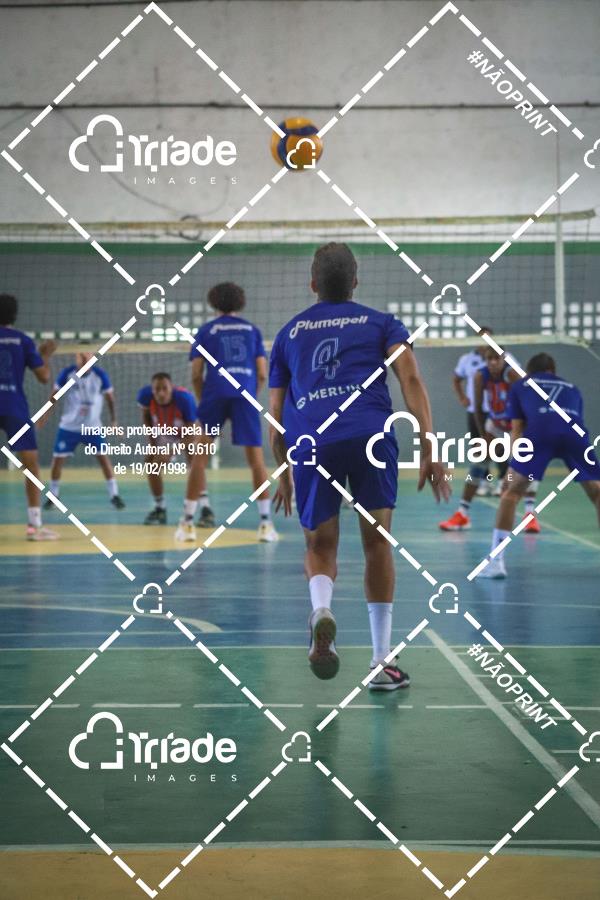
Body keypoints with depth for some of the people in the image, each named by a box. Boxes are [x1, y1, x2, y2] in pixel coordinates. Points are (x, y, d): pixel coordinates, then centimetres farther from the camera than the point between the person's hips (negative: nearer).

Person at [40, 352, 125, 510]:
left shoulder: (100, 375, -8)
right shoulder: (66, 373, -8)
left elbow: (110, 398, 0)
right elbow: (54, 395, -1)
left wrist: (114, 419, -7)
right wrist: (45, 414, -6)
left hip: (93, 427, -1)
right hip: (68, 427, 1)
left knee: (103, 458, -9)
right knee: (58, 460, 1)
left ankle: (114, 495, 0)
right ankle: (53, 496, 19)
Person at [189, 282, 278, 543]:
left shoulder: (205, 331, 14)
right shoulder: (252, 330, 19)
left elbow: (196, 375, 8)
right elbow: (262, 374, 12)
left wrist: (203, 402, 19)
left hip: (216, 392, -1)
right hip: (245, 394, 1)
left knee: (200, 454, 12)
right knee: (256, 458, 1)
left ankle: (204, 506, 1)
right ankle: (265, 522, -2)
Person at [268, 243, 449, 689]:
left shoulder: (289, 333, 26)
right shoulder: (382, 323, 20)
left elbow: (276, 414, 26)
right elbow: (411, 380, 2)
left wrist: (282, 474, 36)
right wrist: (429, 449, -3)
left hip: (309, 443, 1)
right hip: (371, 434, -1)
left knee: (320, 547, 15)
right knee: (377, 542, 11)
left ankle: (321, 610, -18)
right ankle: (382, 660, 8)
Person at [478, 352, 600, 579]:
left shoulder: (519, 386, 34)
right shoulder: (572, 388, 39)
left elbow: (517, 430, 24)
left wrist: (513, 468, 24)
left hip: (540, 429, -2)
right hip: (574, 431, 2)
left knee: (512, 491, 11)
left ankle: (496, 562, 3)